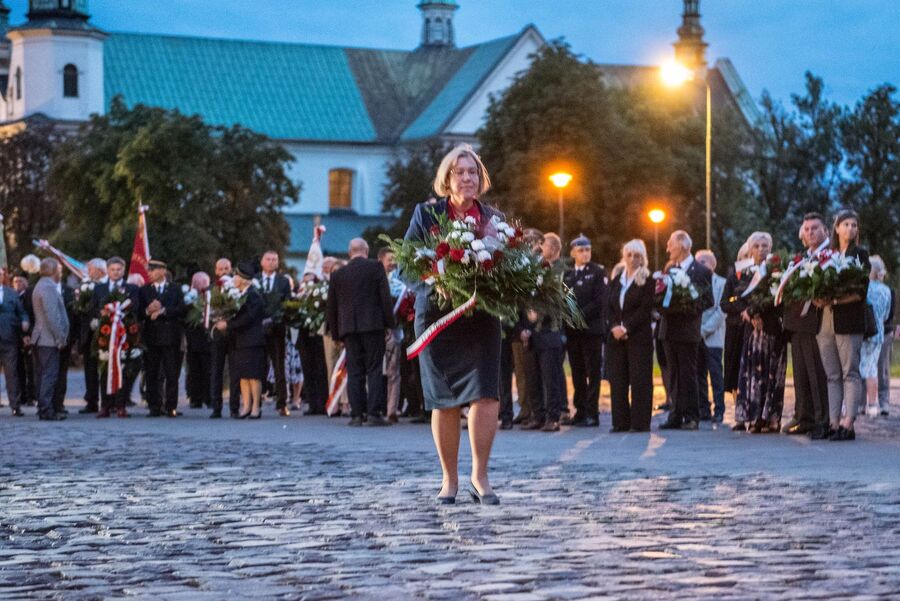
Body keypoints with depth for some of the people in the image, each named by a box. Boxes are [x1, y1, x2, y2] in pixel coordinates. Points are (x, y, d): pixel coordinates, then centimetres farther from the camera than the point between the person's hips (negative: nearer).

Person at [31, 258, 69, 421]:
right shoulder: (48, 287, -15)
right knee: (49, 375, -10)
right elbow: (52, 315, -21)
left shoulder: (40, 286, 17)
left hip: (40, 339, 10)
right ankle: (46, 410, -12)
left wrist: (60, 337, 22)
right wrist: (60, 338, -16)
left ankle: (43, 408, 14)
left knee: (42, 375, 11)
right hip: (50, 339, -10)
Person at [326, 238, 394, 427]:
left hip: (349, 329, 3)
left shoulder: (338, 274, 10)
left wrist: (336, 333, 19)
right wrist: (388, 324, 2)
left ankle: (357, 414, 1)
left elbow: (331, 307, 13)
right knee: (374, 370, -1)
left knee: (354, 372, 5)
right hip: (373, 326, -3)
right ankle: (374, 413, -7)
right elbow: (385, 297, -4)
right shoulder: (375, 267, 1)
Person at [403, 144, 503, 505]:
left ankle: (480, 475, 1)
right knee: (444, 402, 2)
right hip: (437, 317, -1)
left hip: (481, 320, 1)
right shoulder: (426, 214, 4)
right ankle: (449, 478, 15)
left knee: (486, 397, -11)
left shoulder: (493, 218, 9)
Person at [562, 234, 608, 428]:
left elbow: (600, 302, -8)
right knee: (577, 373, 6)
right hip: (572, 331, 4)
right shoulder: (567, 274, 15)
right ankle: (580, 411, 11)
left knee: (593, 372, -2)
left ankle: (592, 413, -1)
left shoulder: (598, 272, 1)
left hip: (592, 329, -4)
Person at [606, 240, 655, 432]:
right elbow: (609, 306, 10)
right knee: (617, 380, 3)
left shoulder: (647, 281, -2)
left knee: (639, 380, -5)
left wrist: (626, 328, -15)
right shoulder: (616, 279, 14)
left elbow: (645, 309, -9)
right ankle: (621, 422, 7)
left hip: (639, 336, -5)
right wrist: (615, 327, -6)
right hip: (616, 336, 5)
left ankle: (640, 422, -2)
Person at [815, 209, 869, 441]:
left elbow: (861, 292, -7)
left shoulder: (860, 255, 1)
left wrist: (833, 300, -17)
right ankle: (834, 423, 5)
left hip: (849, 322, -5)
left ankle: (848, 424, -9)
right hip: (825, 323, 5)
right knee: (832, 376, 4)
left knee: (850, 373, -6)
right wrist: (817, 299, -7)